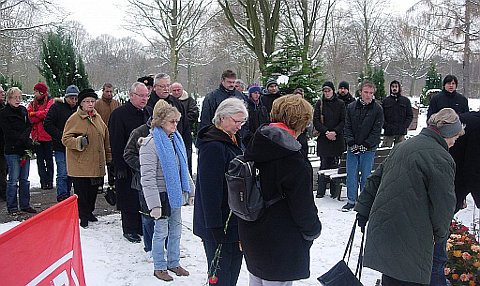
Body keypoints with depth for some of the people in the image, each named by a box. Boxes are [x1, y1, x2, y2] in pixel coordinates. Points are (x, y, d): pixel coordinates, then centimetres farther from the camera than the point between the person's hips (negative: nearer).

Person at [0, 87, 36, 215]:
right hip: (12, 150, -5)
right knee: (13, 180, -3)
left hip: (25, 149, 6)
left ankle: (25, 205, 19)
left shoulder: (23, 110, 13)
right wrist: (27, 142, -15)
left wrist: (23, 137, -10)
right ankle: (12, 207, 7)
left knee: (24, 179, 11)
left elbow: (29, 127, 9)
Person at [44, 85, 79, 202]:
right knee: (63, 174, -7)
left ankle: (67, 196, 25)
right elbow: (47, 125, -6)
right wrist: (61, 136, -13)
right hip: (60, 147, -4)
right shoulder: (57, 107, -4)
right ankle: (62, 197, -1)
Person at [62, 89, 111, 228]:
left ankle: (89, 212, 32)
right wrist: (79, 142, -27)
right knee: (81, 191, 0)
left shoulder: (98, 118, 12)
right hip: (80, 164, -6)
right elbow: (65, 139, -9)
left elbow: (106, 139, 18)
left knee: (93, 189, 15)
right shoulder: (74, 118, -7)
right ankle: (83, 216, 13)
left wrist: (109, 158, 17)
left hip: (97, 163, 6)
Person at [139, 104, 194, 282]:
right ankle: (159, 267, 23)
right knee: (161, 232, 6)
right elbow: (148, 177, -21)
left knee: (176, 231, 16)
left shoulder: (175, 139, 4)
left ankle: (173, 263, 33)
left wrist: (190, 189, 14)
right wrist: (154, 204, -23)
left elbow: (183, 168, 14)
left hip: (175, 192, 7)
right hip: (162, 194, -7)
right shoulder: (150, 144, -18)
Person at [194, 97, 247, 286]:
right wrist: (215, 226, -24)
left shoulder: (233, 140, 10)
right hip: (220, 223, -9)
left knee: (234, 264, 20)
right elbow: (209, 189, -24)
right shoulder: (213, 146, -20)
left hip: (235, 219, 9)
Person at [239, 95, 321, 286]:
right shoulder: (293, 159, -22)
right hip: (281, 244, -7)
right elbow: (304, 207, -17)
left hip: (251, 238, 8)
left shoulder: (253, 149, 1)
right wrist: (313, 231, 3)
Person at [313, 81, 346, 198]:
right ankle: (321, 190, 7)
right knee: (324, 164, -1)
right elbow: (316, 121, 0)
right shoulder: (319, 104, 6)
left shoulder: (340, 104, 5)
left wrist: (335, 132, -12)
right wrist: (326, 132, -12)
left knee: (334, 164, 3)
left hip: (337, 138, 0)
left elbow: (344, 121, 2)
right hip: (323, 138, 0)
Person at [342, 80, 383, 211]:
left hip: (368, 148, -3)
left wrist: (365, 145, -13)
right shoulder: (351, 107, 4)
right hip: (352, 148, 3)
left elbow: (377, 130, -7)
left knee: (366, 175, 3)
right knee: (351, 174, 5)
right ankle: (351, 200, 16)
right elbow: (347, 127, 4)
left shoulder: (377, 109, -3)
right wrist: (351, 143, -8)